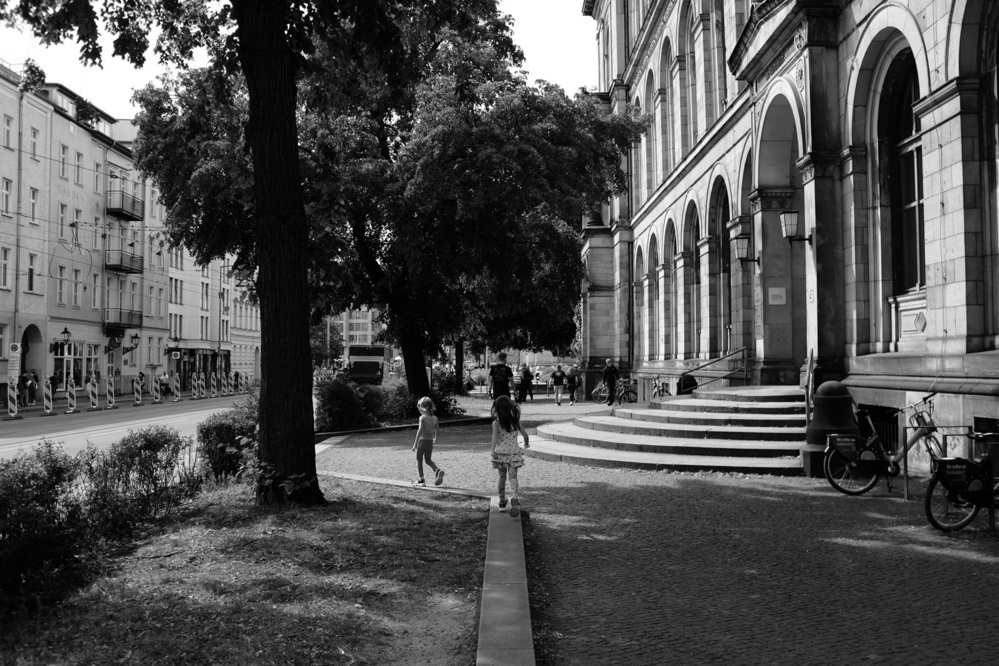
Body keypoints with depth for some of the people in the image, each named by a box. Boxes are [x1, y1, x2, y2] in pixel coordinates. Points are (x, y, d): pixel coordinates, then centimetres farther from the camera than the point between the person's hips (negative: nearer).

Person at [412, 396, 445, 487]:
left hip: (422, 440, -5)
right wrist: (435, 438, 31)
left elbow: (420, 430, -19)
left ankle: (421, 480, 11)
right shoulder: (435, 418, 4)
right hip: (430, 442, 6)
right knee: (428, 460, 17)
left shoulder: (423, 418, -13)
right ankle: (438, 471, -9)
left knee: (419, 460, 9)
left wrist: (415, 443, -17)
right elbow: (436, 431, 9)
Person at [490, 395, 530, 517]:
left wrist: (493, 450, -29)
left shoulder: (496, 422, -7)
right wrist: (526, 444, 22)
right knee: (513, 477, -1)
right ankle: (515, 498, -26)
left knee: (502, 477, 16)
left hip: (500, 452, -1)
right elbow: (525, 435, 3)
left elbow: (495, 436, -22)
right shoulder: (515, 421, 2)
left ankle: (502, 501, 28)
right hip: (514, 451, 1)